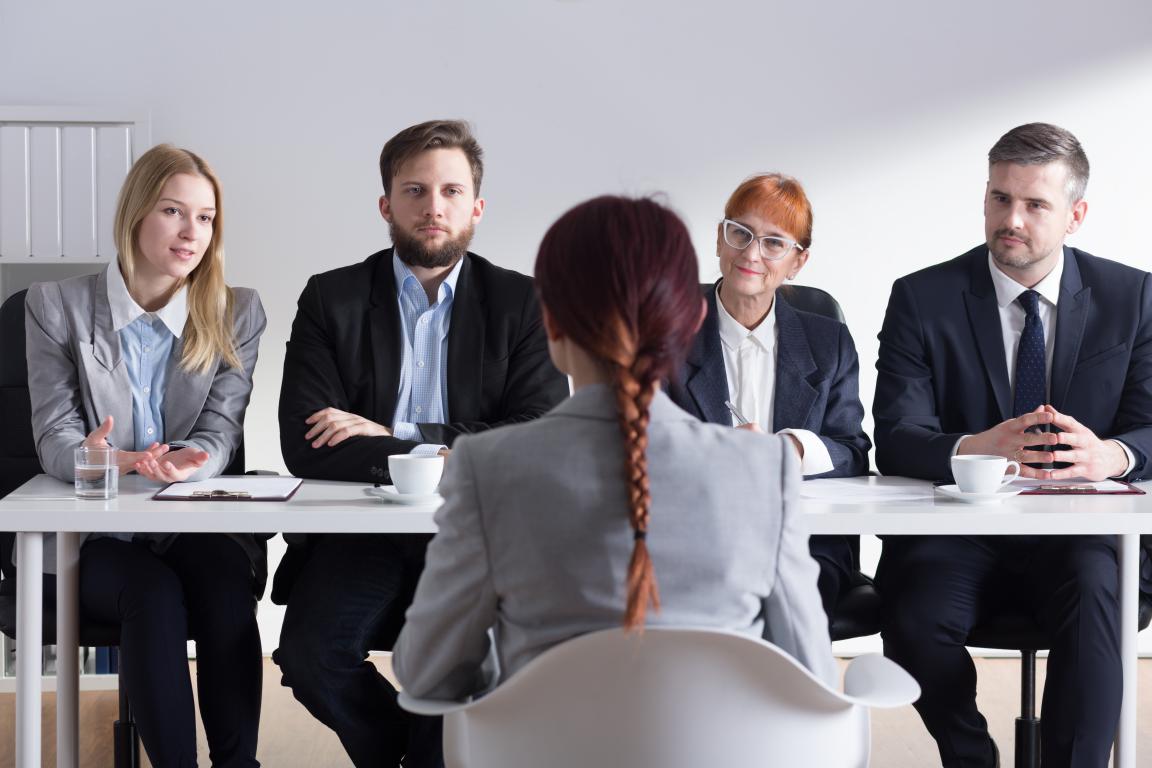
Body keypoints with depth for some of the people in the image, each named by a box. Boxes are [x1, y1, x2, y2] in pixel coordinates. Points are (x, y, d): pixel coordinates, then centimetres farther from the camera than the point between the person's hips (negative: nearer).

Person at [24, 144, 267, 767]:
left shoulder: (237, 314, 8)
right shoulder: (57, 307, 3)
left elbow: (221, 429, 1)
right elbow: (54, 437, -2)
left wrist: (194, 458, -25)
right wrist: (94, 457, -27)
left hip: (199, 527, 1)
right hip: (95, 536, -1)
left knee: (224, 581, -32)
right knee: (154, 593, -33)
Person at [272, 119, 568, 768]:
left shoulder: (522, 304, 7)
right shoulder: (332, 300, 7)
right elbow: (305, 446, -3)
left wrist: (396, 436, -11)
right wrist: (431, 459, -16)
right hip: (362, 533, 1)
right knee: (311, 655, -24)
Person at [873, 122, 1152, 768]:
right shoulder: (921, 299, 1)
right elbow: (895, 440, -7)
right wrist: (974, 449, -30)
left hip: (1080, 540, 0)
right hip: (957, 535, 0)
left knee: (1094, 594, -34)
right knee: (916, 616, -30)